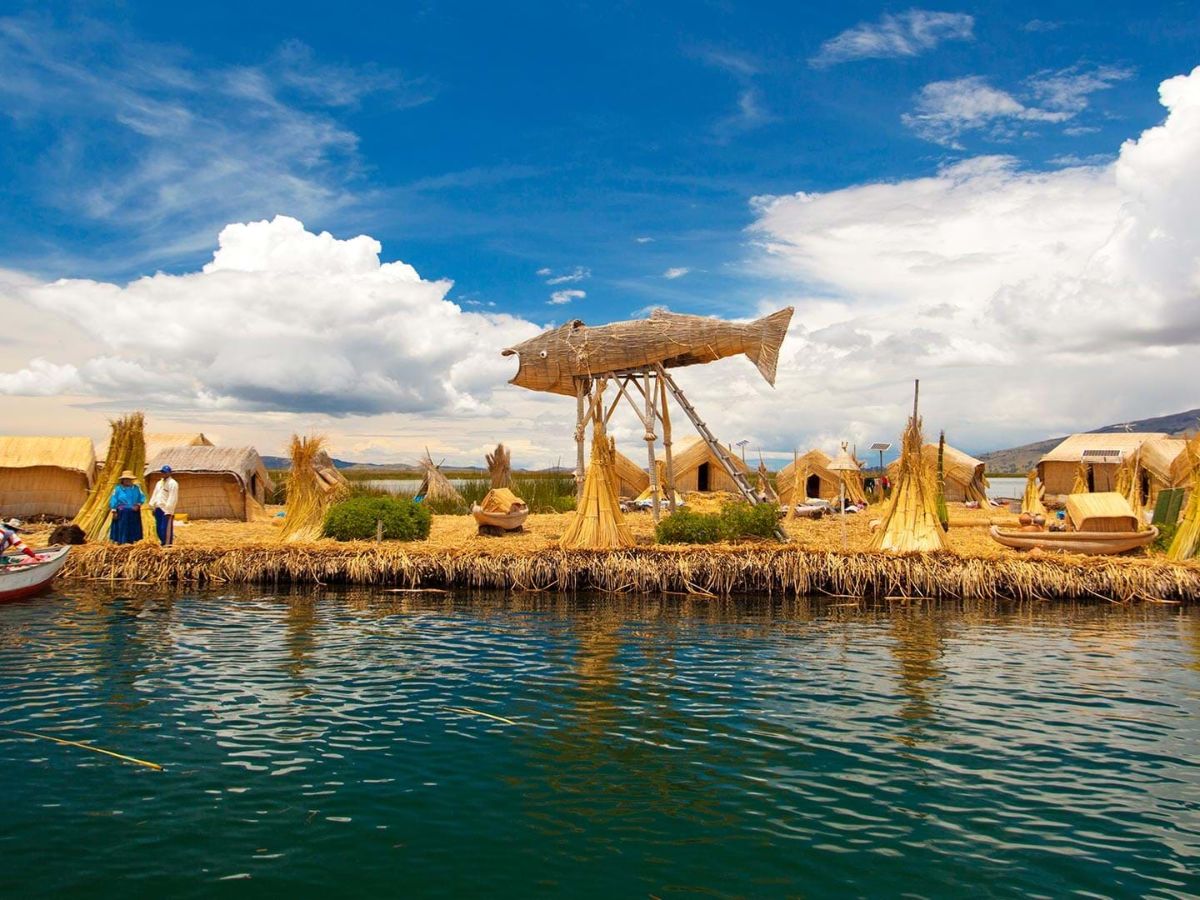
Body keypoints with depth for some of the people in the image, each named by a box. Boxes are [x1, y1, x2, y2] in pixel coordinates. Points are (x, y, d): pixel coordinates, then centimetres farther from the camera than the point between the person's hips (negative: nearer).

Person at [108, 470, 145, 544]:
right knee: (122, 530, -2)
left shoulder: (136, 488, 5)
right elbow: (113, 500, -4)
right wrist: (114, 511, -9)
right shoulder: (118, 488, -3)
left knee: (132, 530, 8)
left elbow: (142, 497, 6)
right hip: (122, 513, -3)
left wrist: (138, 505, -10)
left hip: (134, 513, 3)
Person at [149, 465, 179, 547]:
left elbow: (172, 498, -14)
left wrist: (169, 511, -19)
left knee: (166, 529, -9)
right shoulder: (159, 483, 20)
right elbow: (154, 495, 22)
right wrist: (153, 507, 15)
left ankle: (167, 545, -5)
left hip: (166, 510, -8)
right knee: (158, 528, 13)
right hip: (158, 509, 8)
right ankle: (163, 543, 24)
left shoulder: (173, 483, -7)